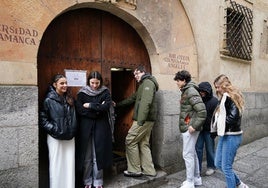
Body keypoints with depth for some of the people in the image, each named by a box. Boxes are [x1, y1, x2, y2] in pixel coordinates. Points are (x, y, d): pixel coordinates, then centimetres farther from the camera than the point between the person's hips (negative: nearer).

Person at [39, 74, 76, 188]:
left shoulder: (69, 99, 10)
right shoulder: (49, 100, -6)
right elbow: (43, 118, -6)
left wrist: (72, 130, 8)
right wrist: (53, 129, -13)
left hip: (69, 137, 4)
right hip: (55, 137, -4)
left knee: (69, 165, 7)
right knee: (57, 165, 3)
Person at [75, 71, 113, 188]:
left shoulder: (105, 92, 5)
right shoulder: (82, 93, 2)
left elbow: (106, 107, -11)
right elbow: (80, 110, -10)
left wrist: (90, 105, -8)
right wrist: (98, 108, -11)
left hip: (101, 127, 0)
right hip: (85, 128, 0)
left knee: (98, 156, 3)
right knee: (86, 157, 5)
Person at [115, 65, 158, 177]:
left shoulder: (148, 82, -10)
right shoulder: (143, 84, 23)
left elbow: (146, 102, -22)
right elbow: (132, 99, 30)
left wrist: (140, 120, -26)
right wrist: (117, 105, 32)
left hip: (144, 120, -10)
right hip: (147, 120, 10)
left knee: (130, 141, -3)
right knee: (144, 143, 12)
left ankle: (134, 170, 5)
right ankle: (149, 170, 17)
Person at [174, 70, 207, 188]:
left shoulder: (191, 91, -16)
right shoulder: (186, 91, 12)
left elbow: (202, 111, -22)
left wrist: (194, 126, -20)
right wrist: (192, 125, 12)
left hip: (189, 128, -9)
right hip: (187, 127, 9)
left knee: (188, 154, -1)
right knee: (192, 153, 17)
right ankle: (196, 178, 29)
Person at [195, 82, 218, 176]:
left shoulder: (214, 101, -10)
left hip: (209, 130, -4)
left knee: (210, 149, 10)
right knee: (198, 149, 6)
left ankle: (211, 167, 28)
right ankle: (197, 168, 16)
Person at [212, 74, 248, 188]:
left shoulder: (231, 97, -15)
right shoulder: (225, 98, 13)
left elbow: (233, 118, -24)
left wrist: (220, 122, -11)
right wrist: (216, 122, -1)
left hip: (231, 136, -10)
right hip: (224, 135, 10)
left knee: (226, 167, 0)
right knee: (218, 164, 16)